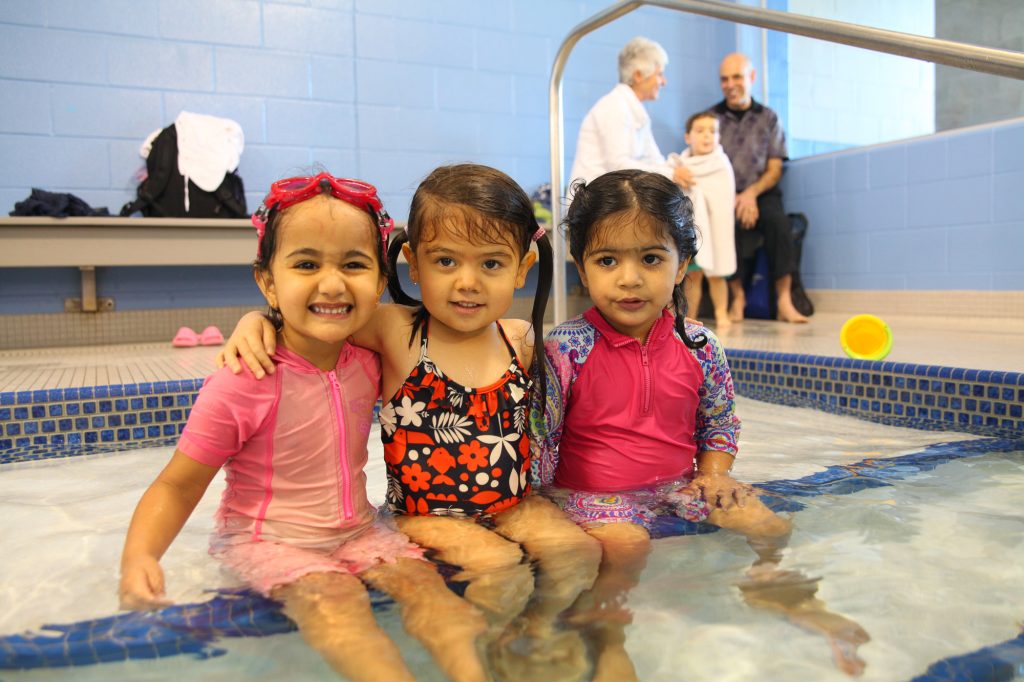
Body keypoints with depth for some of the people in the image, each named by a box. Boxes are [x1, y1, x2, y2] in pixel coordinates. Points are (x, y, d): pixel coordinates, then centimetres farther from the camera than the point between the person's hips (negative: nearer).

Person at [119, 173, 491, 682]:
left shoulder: (366, 364, -4)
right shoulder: (241, 384, -21)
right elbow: (177, 487, -14)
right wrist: (139, 555, -29)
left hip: (356, 531, 5)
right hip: (265, 540, -4)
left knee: (417, 575, -17)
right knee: (331, 594, -29)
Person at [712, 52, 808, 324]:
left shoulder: (769, 118, 11)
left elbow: (775, 169, 6)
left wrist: (751, 193, -14)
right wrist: (733, 199, -14)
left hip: (761, 192, 1)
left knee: (778, 220, -30)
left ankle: (784, 302, -28)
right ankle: (738, 297, -25)